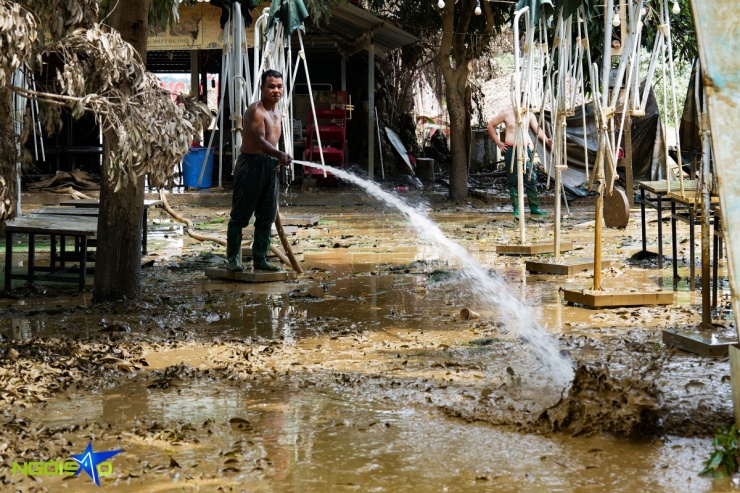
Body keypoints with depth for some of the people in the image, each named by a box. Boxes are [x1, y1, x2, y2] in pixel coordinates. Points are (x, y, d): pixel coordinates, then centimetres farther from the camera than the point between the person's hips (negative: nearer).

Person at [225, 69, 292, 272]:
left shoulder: (277, 113, 15)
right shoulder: (256, 111, -13)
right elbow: (259, 140, -27)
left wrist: (277, 160, 17)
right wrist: (279, 154, -42)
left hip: (271, 165, 9)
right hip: (251, 164, -9)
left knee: (267, 217, 11)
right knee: (241, 214, -4)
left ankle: (260, 258, 18)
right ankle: (233, 258, 2)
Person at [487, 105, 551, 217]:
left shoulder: (529, 115, 4)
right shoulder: (506, 114, -2)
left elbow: (537, 130, -7)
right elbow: (491, 126, 7)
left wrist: (547, 141, -25)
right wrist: (498, 142, 1)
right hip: (511, 150, -3)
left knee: (531, 178, -1)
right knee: (514, 180, 1)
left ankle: (534, 208, 7)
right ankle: (516, 209, 7)